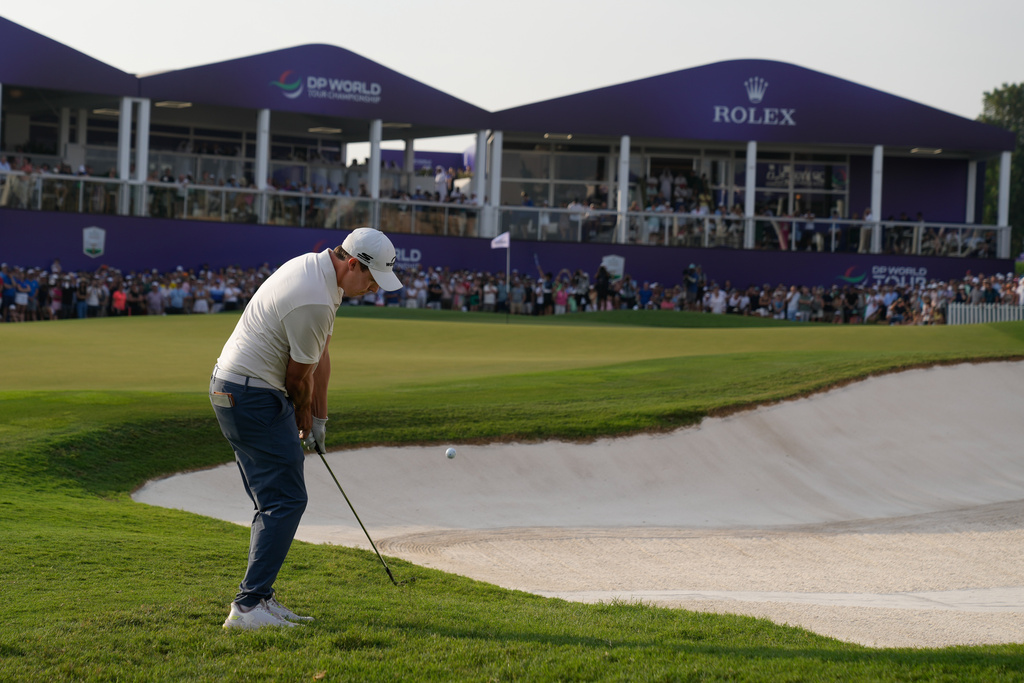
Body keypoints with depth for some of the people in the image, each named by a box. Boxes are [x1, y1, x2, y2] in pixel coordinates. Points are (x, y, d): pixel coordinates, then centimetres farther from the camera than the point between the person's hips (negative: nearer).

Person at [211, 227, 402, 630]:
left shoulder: (316, 267, 10)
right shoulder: (315, 302, -24)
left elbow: (319, 357, 15)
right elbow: (299, 376, -11)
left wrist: (318, 418, 15)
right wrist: (304, 422, 7)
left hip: (235, 390, 11)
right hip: (253, 396, -11)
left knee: (275, 501, 13)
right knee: (285, 500, -12)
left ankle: (259, 598, 15)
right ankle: (248, 606, -16)